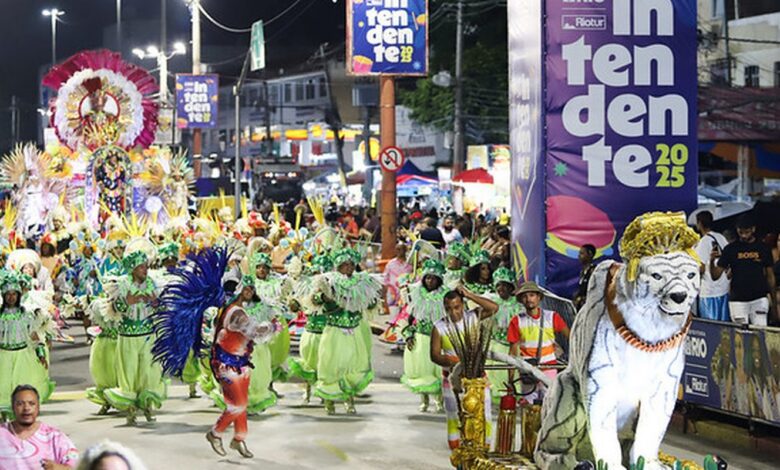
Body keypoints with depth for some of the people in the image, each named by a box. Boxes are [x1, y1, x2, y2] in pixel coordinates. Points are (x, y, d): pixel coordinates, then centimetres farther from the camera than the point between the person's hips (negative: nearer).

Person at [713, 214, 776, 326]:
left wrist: (773, 298, 3)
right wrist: (712, 261, -20)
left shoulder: (763, 248, 5)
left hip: (759, 299, 0)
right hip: (737, 300, 0)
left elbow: (770, 275, 10)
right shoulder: (731, 249, 2)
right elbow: (716, 275, -1)